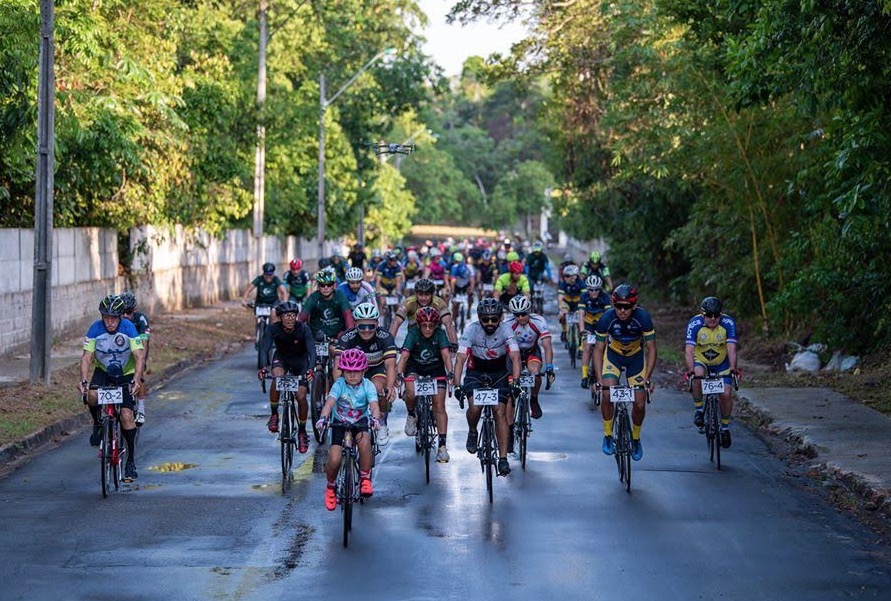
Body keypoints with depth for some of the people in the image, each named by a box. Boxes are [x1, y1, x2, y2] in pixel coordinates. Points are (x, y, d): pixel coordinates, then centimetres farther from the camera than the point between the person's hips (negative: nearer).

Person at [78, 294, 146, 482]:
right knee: (92, 396, -31)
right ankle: (98, 425, 0)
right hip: (102, 371, 1)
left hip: (126, 375, -1)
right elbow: (86, 357, -21)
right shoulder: (95, 329, -19)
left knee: (126, 415, -14)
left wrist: (136, 380, -42)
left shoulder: (128, 328, -22)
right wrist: (83, 380, -37)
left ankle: (131, 460, -3)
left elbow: (139, 356, -26)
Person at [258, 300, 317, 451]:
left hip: (300, 360, 0)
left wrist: (311, 369, -51)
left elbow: (312, 350, -33)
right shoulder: (273, 329, -24)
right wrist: (264, 367, -50)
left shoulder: (303, 329, -27)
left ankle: (302, 431, 8)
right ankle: (274, 415, -15)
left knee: (301, 396, -12)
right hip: (281, 358, 0)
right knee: (277, 377, -33)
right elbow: (264, 349, -31)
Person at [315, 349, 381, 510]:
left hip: (360, 421, 0)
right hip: (339, 422, 0)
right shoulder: (339, 384, -15)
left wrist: (375, 419, -49)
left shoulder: (367, 386, -13)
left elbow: (374, 405, -26)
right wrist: (323, 418, -49)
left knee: (364, 439, -36)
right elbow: (330, 402, -29)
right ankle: (331, 487, 16)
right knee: (334, 460, -16)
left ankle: (365, 478, -17)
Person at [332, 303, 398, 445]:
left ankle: (383, 424, -9)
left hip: (378, 368, -1)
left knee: (378, 387, -32)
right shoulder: (346, 338, -27)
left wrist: (390, 387, -57)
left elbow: (390, 364, -38)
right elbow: (338, 365, -37)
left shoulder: (385, 337, -28)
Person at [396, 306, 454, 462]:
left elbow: (446, 354, -31)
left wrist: (450, 373, -48)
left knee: (439, 406, -12)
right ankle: (411, 415, 3)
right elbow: (404, 355, -31)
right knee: (411, 394, -31)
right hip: (415, 369, 0)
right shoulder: (413, 334, -21)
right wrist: (398, 374, -48)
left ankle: (442, 445, -10)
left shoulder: (440, 334, -20)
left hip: (436, 370, 0)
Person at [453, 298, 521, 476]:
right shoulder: (471, 330, -23)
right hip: (475, 372, 0)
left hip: (499, 373, 0)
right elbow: (460, 359, -27)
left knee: (500, 412, -12)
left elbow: (515, 358, -28)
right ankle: (472, 433, 8)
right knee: (475, 407, -24)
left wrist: (515, 381, -43)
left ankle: (503, 458, -7)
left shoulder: (505, 330, -21)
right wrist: (457, 385, -39)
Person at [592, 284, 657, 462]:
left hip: (636, 356, 0)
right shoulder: (606, 318, -28)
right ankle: (608, 436, -1)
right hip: (613, 355, 0)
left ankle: (636, 439, 21)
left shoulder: (643, 317, -30)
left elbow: (651, 349, -23)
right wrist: (599, 379, -30)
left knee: (639, 403, -6)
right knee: (607, 395, -21)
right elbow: (598, 350, -20)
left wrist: (647, 378, -31)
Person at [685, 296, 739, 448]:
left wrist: (732, 368, -46)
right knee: (698, 376, -33)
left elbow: (731, 349, -30)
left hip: (721, 362, 1)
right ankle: (698, 409, -11)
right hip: (700, 360, -1)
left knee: (726, 394, -10)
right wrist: (690, 370, -48)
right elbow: (689, 350, -32)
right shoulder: (694, 324, -26)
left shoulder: (728, 323, -24)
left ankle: (725, 428, 12)